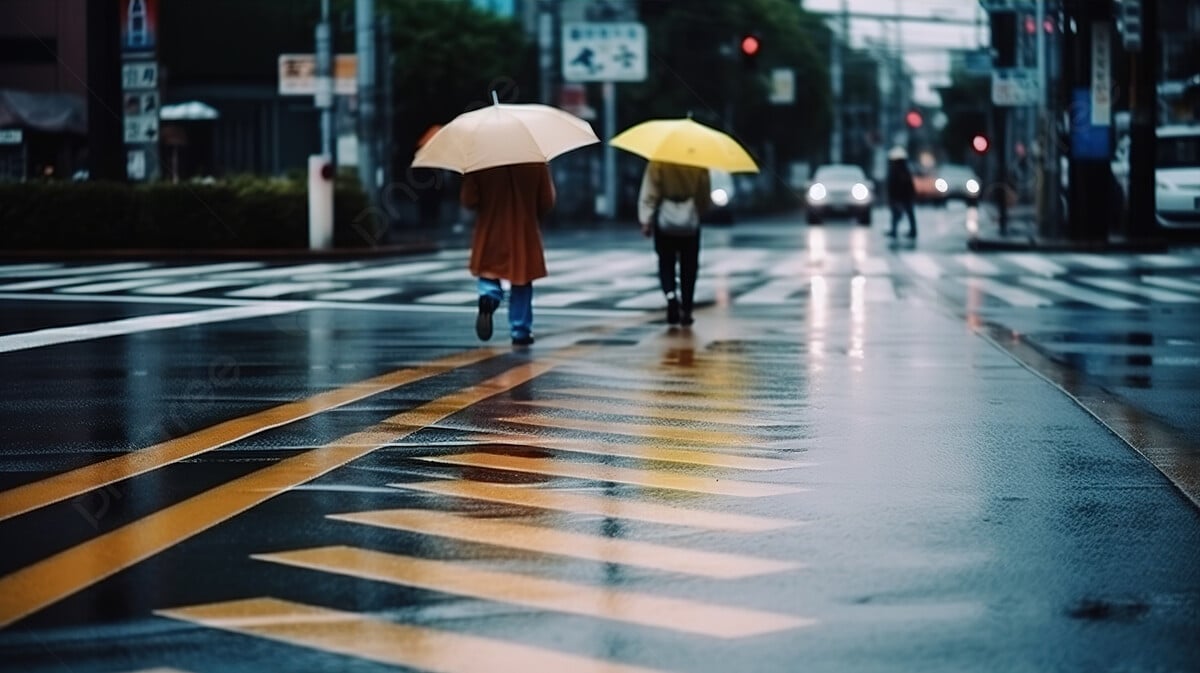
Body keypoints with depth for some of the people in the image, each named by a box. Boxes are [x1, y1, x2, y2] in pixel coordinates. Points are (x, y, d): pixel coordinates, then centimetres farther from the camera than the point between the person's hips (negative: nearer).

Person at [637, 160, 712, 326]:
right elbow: (705, 199, 1)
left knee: (666, 264, 10)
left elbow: (648, 194, -11)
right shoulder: (699, 166, -6)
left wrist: (646, 220, -8)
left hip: (664, 224, -1)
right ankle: (686, 311, 9)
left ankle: (671, 295, -18)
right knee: (688, 267, 10)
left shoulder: (657, 164, -9)